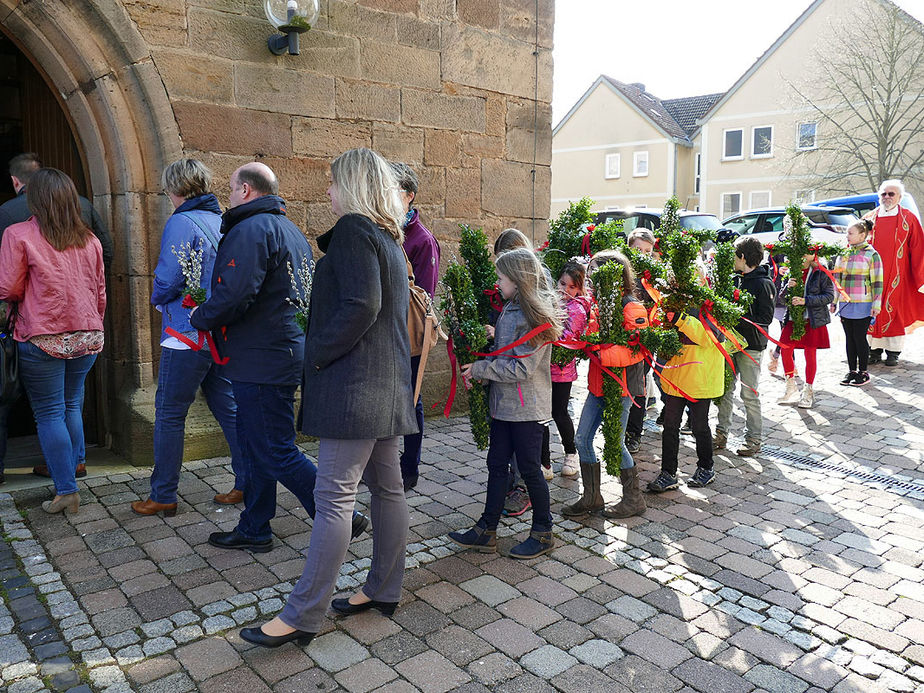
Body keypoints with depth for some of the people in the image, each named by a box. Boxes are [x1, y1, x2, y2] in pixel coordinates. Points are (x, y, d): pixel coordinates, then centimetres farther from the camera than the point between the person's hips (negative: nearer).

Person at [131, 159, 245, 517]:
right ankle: (246, 484, 18)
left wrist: (157, 299, 3)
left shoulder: (181, 223, -12)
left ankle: (163, 497, 13)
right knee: (228, 409, 14)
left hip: (187, 335, -7)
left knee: (169, 415, 4)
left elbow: (168, 280, -17)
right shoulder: (224, 222, 9)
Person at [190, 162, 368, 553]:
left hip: (262, 361, -11)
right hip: (286, 350, 11)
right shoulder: (291, 231, 17)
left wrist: (200, 317, -8)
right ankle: (254, 531, 29)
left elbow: (233, 296, -28)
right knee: (255, 446, 18)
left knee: (277, 453, -3)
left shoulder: (251, 230, -16)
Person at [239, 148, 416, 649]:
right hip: (387, 383, 10)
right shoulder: (389, 240, 18)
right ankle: (384, 589, 25)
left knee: (335, 496, -6)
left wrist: (316, 354, -13)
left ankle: (303, 614, 2)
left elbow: (359, 305, -22)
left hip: (353, 383, -10)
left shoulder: (353, 230, -10)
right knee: (387, 487, 13)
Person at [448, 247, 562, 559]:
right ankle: (486, 531, 21)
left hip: (527, 406, -8)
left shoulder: (536, 317, -17)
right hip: (503, 403, 8)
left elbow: (521, 368, -22)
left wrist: (479, 369, -15)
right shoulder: (509, 309, 9)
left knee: (529, 469, 3)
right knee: (496, 464, 12)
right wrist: (477, 371, 0)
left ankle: (543, 533, 21)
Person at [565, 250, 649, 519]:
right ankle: (591, 497, 21)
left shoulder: (632, 309, -14)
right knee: (582, 438, 8)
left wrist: (601, 354, -31)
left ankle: (633, 498, 20)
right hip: (598, 385, 9)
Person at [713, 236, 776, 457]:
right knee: (725, 390, 10)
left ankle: (754, 439, 12)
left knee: (749, 394, 0)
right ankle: (721, 434, 19)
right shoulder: (736, 279, 9)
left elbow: (765, 318, -16)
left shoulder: (763, 284, -12)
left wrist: (737, 318, -20)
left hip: (751, 346, -7)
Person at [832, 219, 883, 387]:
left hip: (863, 305, -5)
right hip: (845, 304, 6)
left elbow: (877, 282, -6)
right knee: (849, 338, 10)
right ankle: (852, 371, 20)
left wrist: (876, 304, -10)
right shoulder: (843, 253, 11)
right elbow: (836, 278, 17)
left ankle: (863, 372, 11)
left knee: (860, 338, -2)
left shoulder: (871, 254, -5)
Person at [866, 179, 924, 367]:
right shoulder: (870, 219, 8)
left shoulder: (908, 219, 3)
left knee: (895, 310, 1)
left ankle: (893, 352, 9)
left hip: (897, 275, -2)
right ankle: (875, 350, 12)